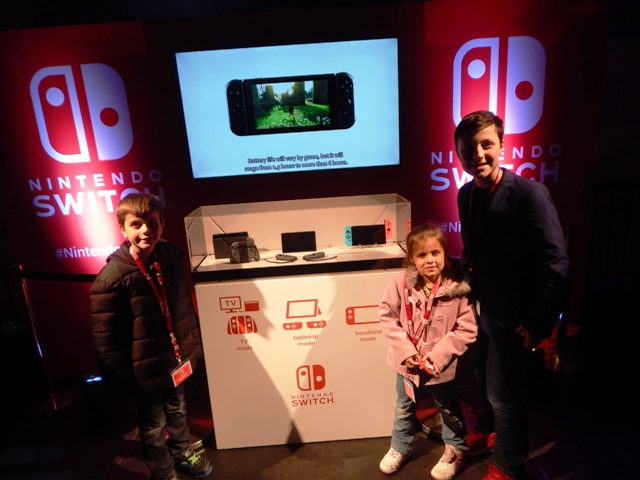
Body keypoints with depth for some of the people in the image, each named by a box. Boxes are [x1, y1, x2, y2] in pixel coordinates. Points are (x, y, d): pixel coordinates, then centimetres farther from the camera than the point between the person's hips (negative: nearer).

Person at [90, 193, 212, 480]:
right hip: (147, 366, -5)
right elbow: (104, 338, -17)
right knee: (154, 425, 17)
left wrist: (193, 345, 10)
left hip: (175, 358, 6)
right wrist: (126, 377, -13)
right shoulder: (112, 277, -23)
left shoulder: (169, 257, -5)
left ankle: (183, 453, 52)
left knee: (177, 410, 27)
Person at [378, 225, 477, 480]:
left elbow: (467, 330, -16)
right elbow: (387, 316, -10)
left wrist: (438, 355, -21)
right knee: (404, 408, 25)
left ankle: (455, 450, 50)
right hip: (408, 362, 2)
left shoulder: (457, 287, -20)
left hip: (441, 366, -2)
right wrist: (405, 350, -16)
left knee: (449, 410, 23)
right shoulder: (401, 282, -17)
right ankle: (400, 448, 50)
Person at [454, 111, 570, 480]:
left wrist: (538, 322, -19)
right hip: (481, 309, 6)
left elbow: (556, 265, -21)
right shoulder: (466, 194, 0)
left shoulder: (530, 193, -21)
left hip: (513, 316, -6)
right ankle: (495, 431, 51)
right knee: (487, 383, 23)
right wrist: (468, 289, 6)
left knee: (504, 393, 9)